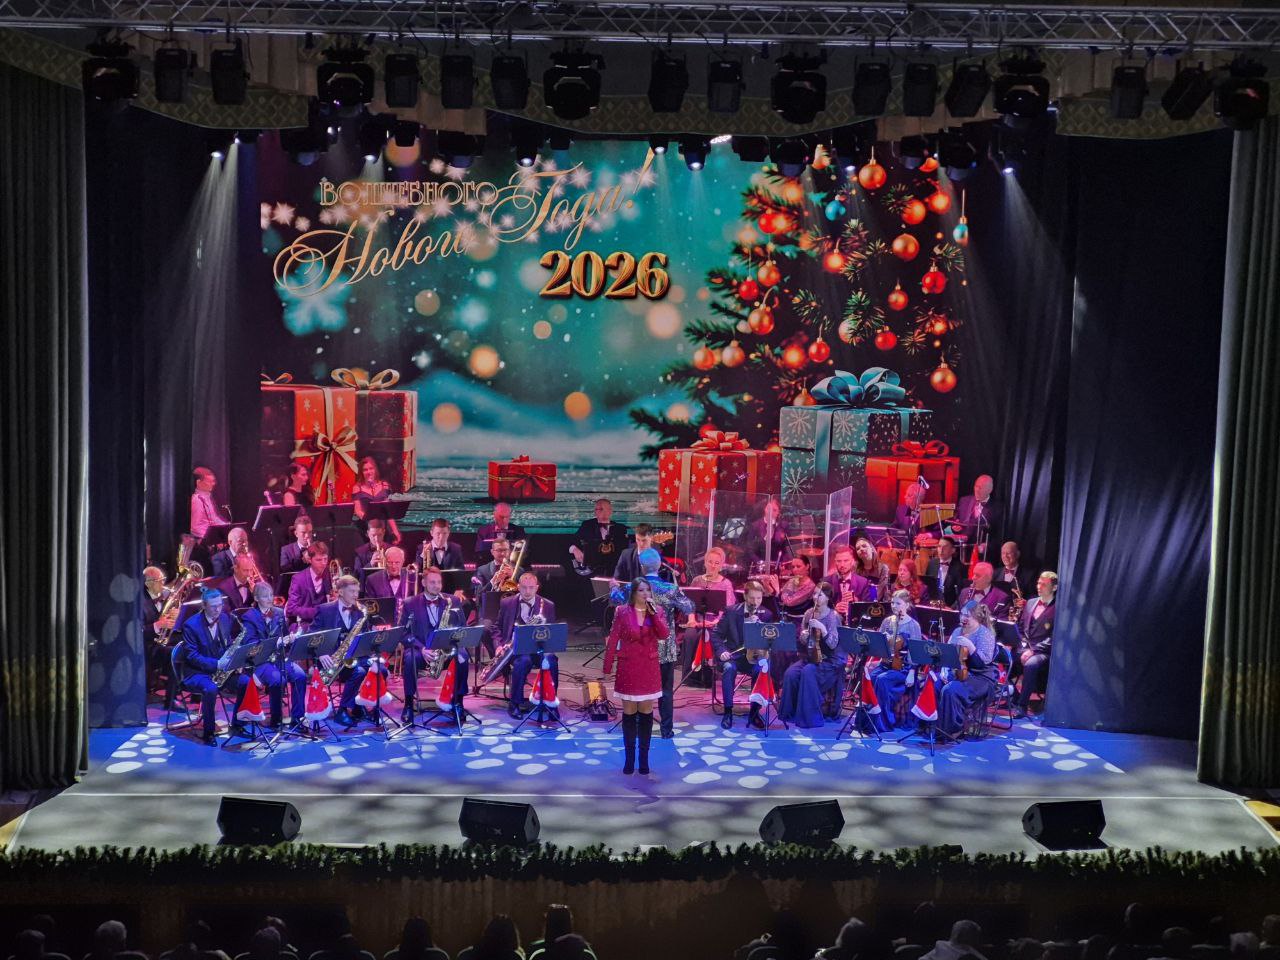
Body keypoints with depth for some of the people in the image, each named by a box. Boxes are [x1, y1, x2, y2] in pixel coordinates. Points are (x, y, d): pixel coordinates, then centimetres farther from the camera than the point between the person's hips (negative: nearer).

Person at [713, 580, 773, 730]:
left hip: (755, 656, 1)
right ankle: (728, 711, -22)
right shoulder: (731, 611, 0)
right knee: (729, 668, -35)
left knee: (761, 670, -33)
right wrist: (721, 651, -15)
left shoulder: (766, 615, 4)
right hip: (733, 655, -1)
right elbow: (716, 634, 3)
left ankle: (754, 712, -17)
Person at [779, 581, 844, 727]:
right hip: (810, 656, 5)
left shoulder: (833, 616, -11)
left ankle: (810, 716, -23)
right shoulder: (809, 613, 5)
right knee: (790, 673, -21)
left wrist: (821, 627, -30)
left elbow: (833, 645, -20)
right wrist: (803, 636, -11)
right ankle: (791, 712, -6)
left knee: (808, 672, -32)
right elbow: (802, 641, 13)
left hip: (831, 660, -5)